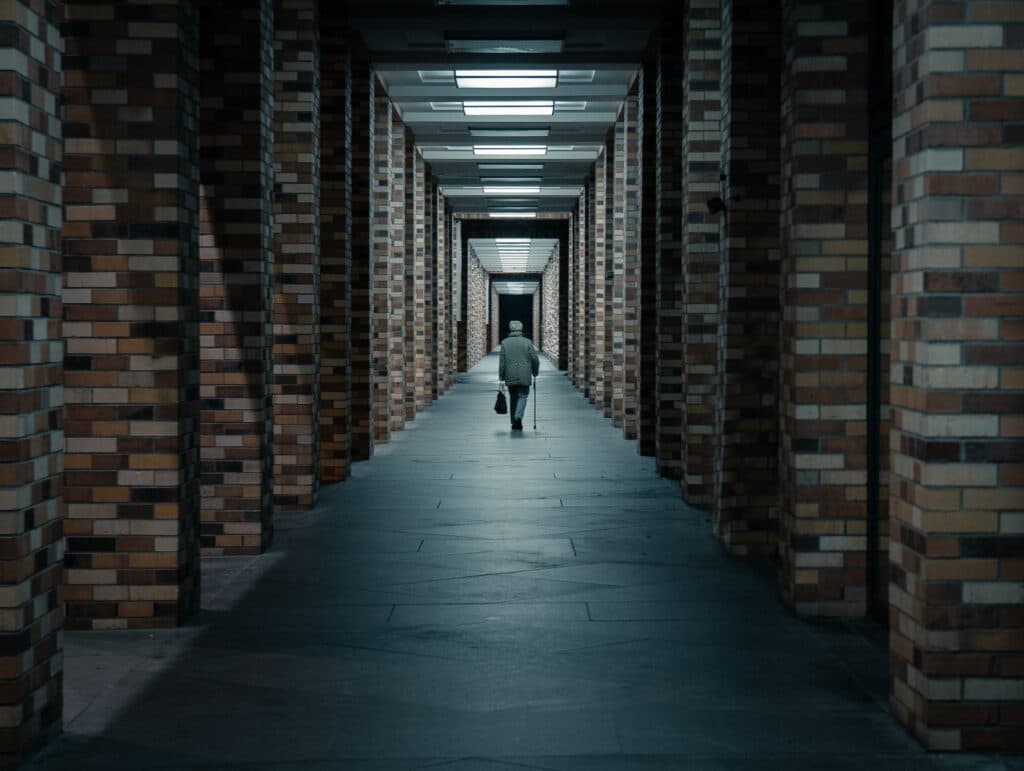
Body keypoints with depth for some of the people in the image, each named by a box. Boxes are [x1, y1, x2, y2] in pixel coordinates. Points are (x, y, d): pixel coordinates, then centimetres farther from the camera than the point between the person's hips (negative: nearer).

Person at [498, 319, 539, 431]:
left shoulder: (505, 343, 0)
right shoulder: (527, 342, -3)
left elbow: (502, 361, -1)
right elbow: (535, 359, -3)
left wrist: (501, 377, 4)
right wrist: (535, 372, 14)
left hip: (510, 377, 2)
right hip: (524, 376, -2)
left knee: (513, 398, 13)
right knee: (523, 396, 3)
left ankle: (514, 422, 17)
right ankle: (518, 417, -20)